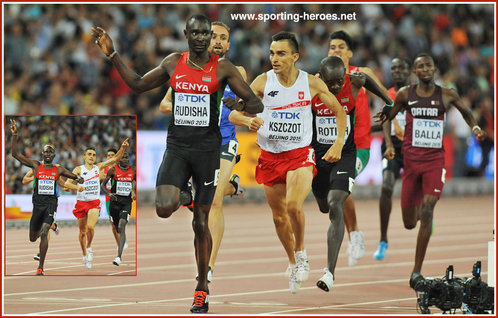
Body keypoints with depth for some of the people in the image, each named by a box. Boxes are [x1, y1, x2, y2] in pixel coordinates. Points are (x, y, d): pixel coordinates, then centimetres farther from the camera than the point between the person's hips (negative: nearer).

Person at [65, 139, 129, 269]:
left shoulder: (98, 167, 6)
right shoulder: (79, 169, -2)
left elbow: (115, 159, 6)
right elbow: (68, 183, -11)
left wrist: (123, 148, -9)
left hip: (94, 202, 0)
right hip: (81, 202, 0)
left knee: (90, 227, -21)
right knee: (82, 231, 7)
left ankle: (89, 247, 5)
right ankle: (85, 255, 26)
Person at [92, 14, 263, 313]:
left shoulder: (222, 68, -3)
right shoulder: (173, 63, 6)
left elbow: (256, 103, -3)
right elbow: (139, 84, 18)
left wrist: (246, 106, -27)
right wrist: (113, 55, 12)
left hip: (207, 148, -2)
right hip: (177, 146, 2)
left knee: (201, 221, 5)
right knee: (164, 209, -22)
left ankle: (202, 288, 17)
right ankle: (182, 198, 17)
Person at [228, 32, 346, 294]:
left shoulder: (311, 83, -6)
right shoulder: (263, 82, -6)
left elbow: (339, 111, 8)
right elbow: (234, 114, -8)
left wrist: (338, 144, -3)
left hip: (300, 154, -2)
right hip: (270, 156, 2)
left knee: (293, 205, -26)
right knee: (279, 217, 11)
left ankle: (301, 253, 0)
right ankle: (293, 264, 34)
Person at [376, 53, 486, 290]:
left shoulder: (446, 95, 2)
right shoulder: (405, 94, 2)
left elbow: (465, 112, 21)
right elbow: (387, 118, 14)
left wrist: (475, 128, 3)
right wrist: (389, 144, 0)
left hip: (435, 159, -1)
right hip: (410, 160, 1)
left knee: (427, 211, -19)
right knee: (409, 223, 4)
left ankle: (417, 271, -17)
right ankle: (415, 210, 47)